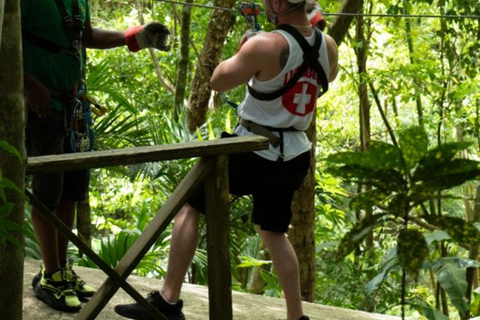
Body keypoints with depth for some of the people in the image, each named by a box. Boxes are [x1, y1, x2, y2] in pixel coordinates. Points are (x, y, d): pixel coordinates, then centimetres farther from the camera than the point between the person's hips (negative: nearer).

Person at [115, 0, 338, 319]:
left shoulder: (266, 45, -19)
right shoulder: (328, 46, 0)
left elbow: (218, 81, -7)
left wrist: (242, 54, 10)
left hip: (254, 151, -7)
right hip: (294, 156, 7)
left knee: (188, 207, 4)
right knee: (274, 232, 22)